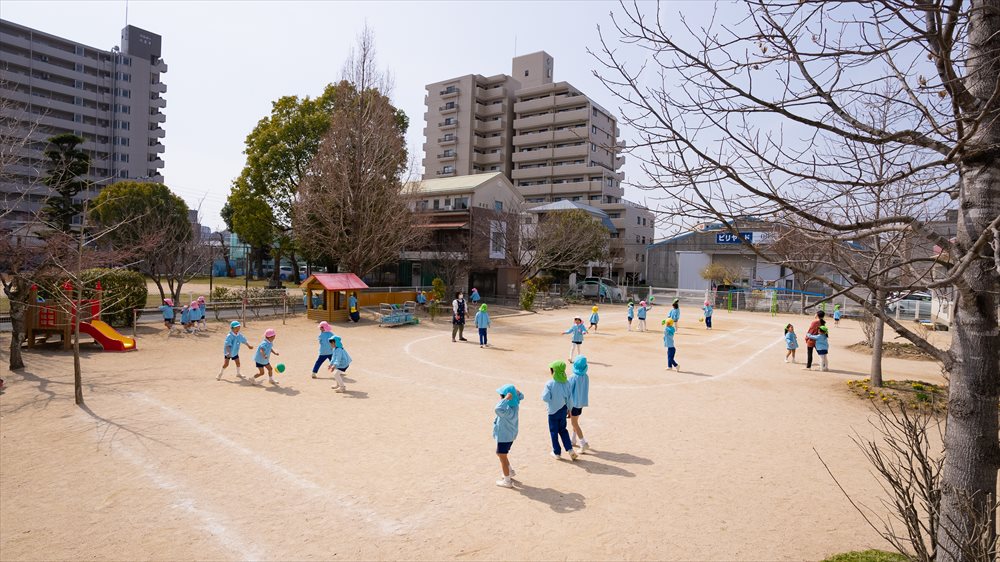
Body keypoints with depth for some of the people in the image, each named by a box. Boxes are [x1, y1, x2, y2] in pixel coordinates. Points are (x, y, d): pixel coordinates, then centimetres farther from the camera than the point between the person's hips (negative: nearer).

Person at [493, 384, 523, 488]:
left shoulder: (508, 410, -35)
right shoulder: (514, 404, -9)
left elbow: (497, 409, -56)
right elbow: (520, 396, 13)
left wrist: (506, 399, -48)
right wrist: (515, 391, -8)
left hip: (504, 437, -9)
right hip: (510, 435, 9)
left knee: (502, 458, 10)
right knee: (499, 454, 29)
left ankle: (507, 481, 24)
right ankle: (510, 472, 44)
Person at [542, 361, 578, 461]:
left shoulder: (549, 384, -21)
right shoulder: (566, 383, -7)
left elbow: (545, 398, -23)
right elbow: (570, 398, -1)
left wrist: (543, 392, -2)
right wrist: (569, 409, 11)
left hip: (553, 411, -4)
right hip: (563, 410, 4)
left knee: (554, 432, 13)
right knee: (563, 430, 22)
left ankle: (557, 453, 23)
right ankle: (570, 449, 15)